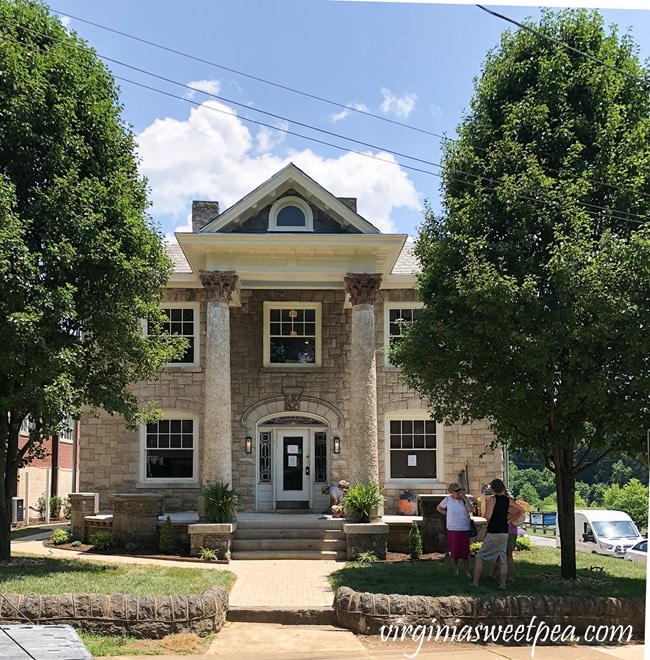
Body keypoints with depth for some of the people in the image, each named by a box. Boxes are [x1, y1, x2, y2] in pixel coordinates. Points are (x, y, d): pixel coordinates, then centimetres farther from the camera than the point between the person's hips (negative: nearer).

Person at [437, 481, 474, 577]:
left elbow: (470, 510, -17)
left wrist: (465, 498, -16)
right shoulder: (448, 499, -3)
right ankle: (455, 570, 22)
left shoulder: (465, 498, -1)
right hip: (452, 529, 0)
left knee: (465, 551, 3)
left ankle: (467, 571, 12)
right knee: (454, 551, 7)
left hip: (465, 529, 0)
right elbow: (439, 508, 11)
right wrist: (448, 514, 2)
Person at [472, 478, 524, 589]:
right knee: (503, 559, 8)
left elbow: (488, 517, -15)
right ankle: (503, 584, 4)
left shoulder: (492, 499, -11)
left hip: (493, 533, -5)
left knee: (480, 557, 6)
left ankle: (475, 582, 4)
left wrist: (486, 505, -1)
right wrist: (509, 520, 13)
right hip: (505, 532, 5)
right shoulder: (509, 500, 6)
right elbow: (521, 510, 15)